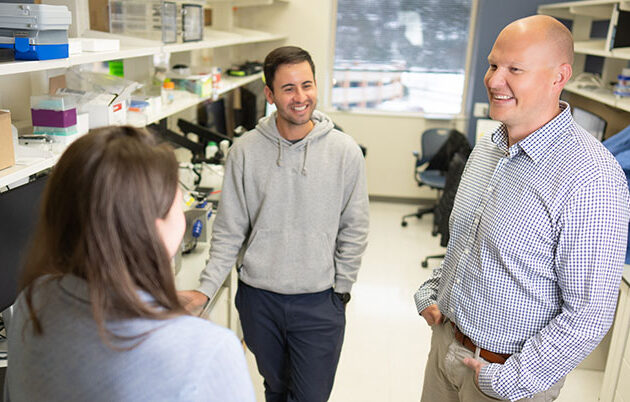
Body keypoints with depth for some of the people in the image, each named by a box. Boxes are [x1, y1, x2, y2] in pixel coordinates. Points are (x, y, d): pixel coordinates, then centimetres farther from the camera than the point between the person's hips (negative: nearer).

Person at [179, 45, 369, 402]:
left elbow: (354, 230, -2)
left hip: (319, 303, -1)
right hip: (258, 298, 1)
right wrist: (207, 288, -10)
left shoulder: (345, 151, -9)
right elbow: (229, 231, -2)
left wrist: (341, 289, -1)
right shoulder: (246, 151, -7)